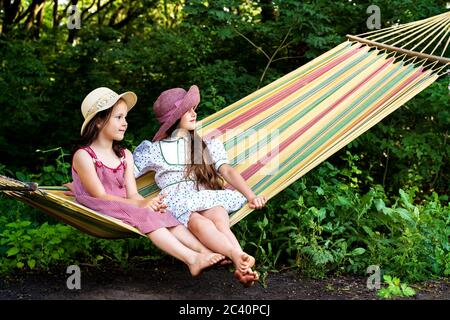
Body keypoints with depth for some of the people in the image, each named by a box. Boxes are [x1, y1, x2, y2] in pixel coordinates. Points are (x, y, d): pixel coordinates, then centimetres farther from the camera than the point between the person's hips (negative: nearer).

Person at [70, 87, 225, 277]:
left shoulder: (125, 156, 15)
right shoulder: (83, 156, -6)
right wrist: (140, 204, -24)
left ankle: (205, 251, -37)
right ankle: (191, 259, -43)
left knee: (163, 215, -21)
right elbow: (100, 196, -13)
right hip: (98, 214, -6)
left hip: (124, 210, 6)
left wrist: (149, 203, -19)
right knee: (144, 215, -30)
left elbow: (132, 194, 5)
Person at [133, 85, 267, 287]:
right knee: (199, 222, -38)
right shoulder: (154, 150, 20)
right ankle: (240, 257, -64)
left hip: (208, 200, 2)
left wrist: (251, 196, -9)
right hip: (176, 205, -2)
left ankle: (240, 266, -62)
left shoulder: (207, 141, 23)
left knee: (218, 215, -37)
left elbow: (226, 171, 8)